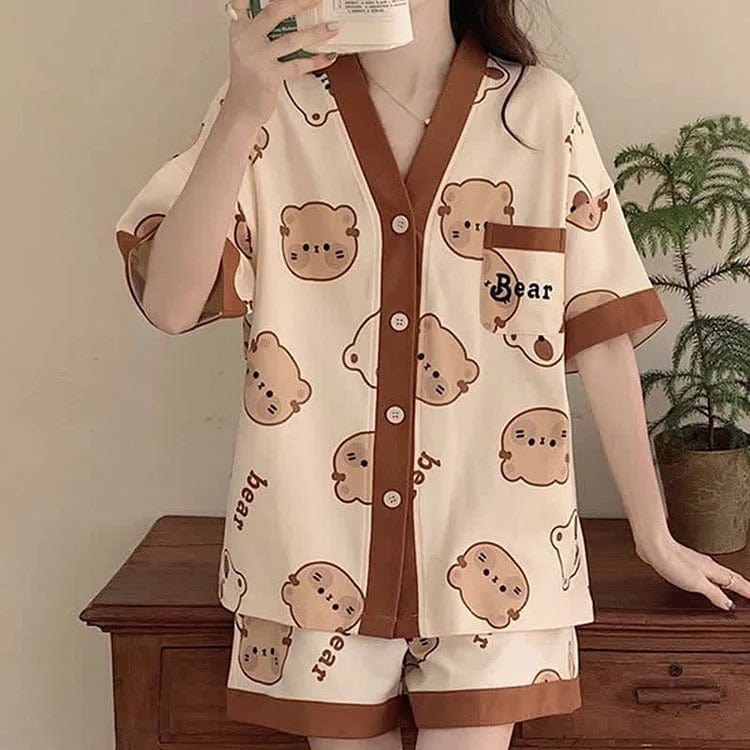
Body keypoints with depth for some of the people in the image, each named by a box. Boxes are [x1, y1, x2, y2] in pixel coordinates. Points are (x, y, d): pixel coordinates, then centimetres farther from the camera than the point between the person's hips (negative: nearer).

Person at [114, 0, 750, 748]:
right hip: (317, 547, 1)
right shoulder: (271, 103, -2)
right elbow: (169, 303, -13)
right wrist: (242, 110, -25)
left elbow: (600, 332, 0)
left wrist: (654, 536, 4)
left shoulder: (542, 110, -2)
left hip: (490, 547, 0)